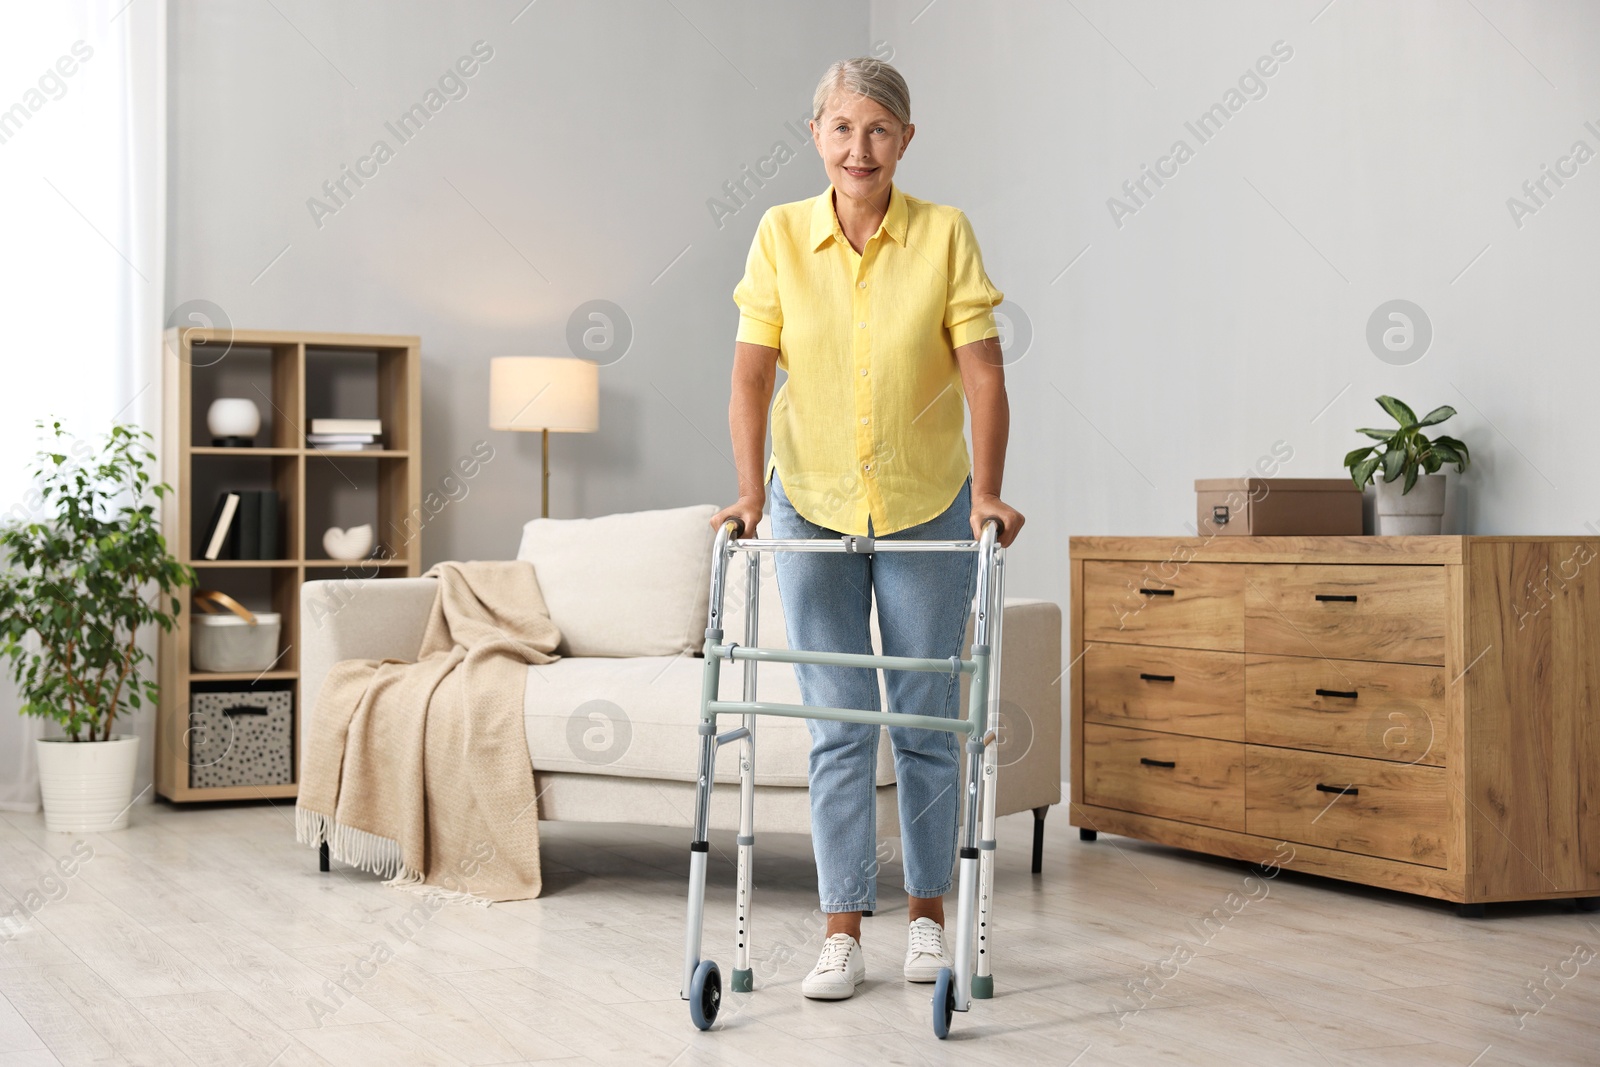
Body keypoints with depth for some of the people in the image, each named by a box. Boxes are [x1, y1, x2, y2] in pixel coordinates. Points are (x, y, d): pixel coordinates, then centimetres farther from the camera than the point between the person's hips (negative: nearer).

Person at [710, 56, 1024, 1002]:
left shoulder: (946, 234, -8)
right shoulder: (781, 235, -5)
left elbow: (984, 375, -12)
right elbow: (753, 374, -7)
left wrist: (988, 492, -22)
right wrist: (751, 490, -18)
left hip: (927, 510, 0)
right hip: (813, 507, 1)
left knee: (927, 720, 7)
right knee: (837, 724, 2)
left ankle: (928, 913, 22)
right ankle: (844, 932, 8)